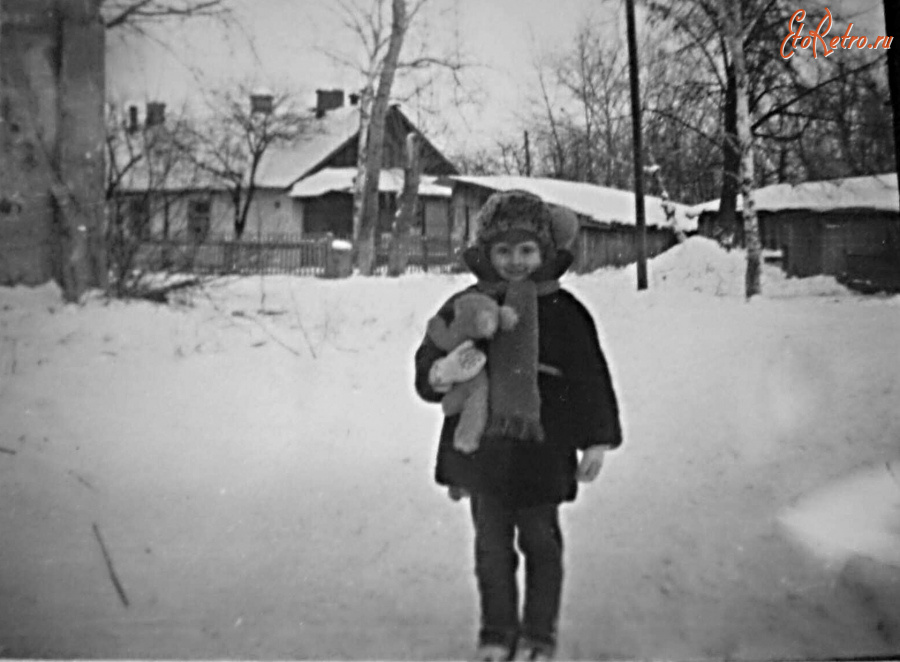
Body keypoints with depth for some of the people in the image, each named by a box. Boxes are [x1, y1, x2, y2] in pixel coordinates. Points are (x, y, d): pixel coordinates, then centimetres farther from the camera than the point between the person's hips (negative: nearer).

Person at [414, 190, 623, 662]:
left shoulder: (565, 312, -3)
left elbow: (592, 379, 3)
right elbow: (426, 365, 0)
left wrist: (597, 441, 2)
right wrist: (445, 371, -23)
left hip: (542, 450, -1)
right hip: (483, 446, 1)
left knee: (540, 543, 13)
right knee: (491, 545, 13)